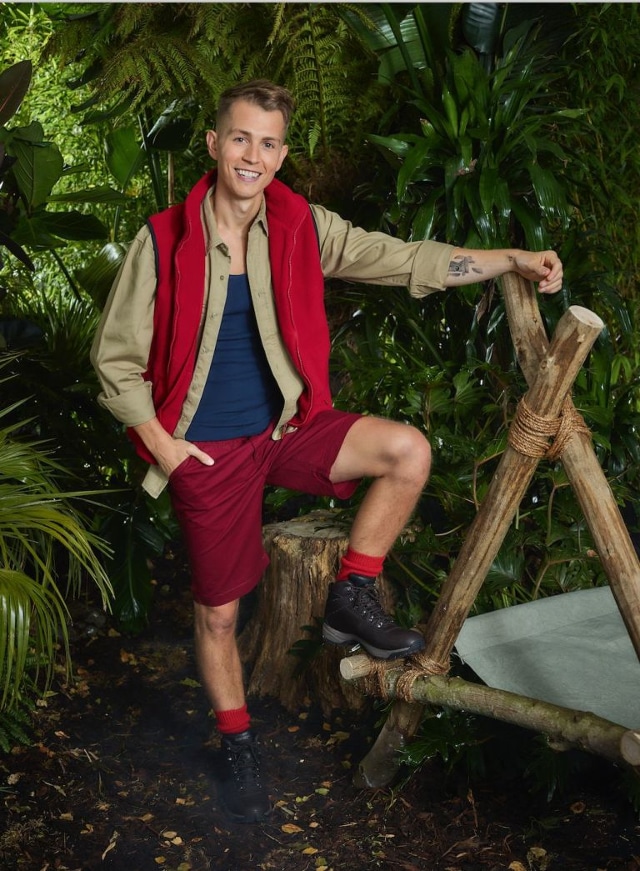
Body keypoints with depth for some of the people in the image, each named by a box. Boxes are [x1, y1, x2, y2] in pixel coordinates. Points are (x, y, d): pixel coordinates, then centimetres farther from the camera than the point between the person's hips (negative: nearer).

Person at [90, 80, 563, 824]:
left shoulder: (303, 228, -4)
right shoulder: (163, 241, -12)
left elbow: (403, 260, -3)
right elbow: (115, 356, -5)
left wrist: (512, 260, -9)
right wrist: (160, 443, -12)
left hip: (288, 426, 3)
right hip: (207, 448, -3)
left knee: (408, 451, -19)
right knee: (218, 611, 6)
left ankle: (351, 599, 1)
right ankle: (237, 745, 32)